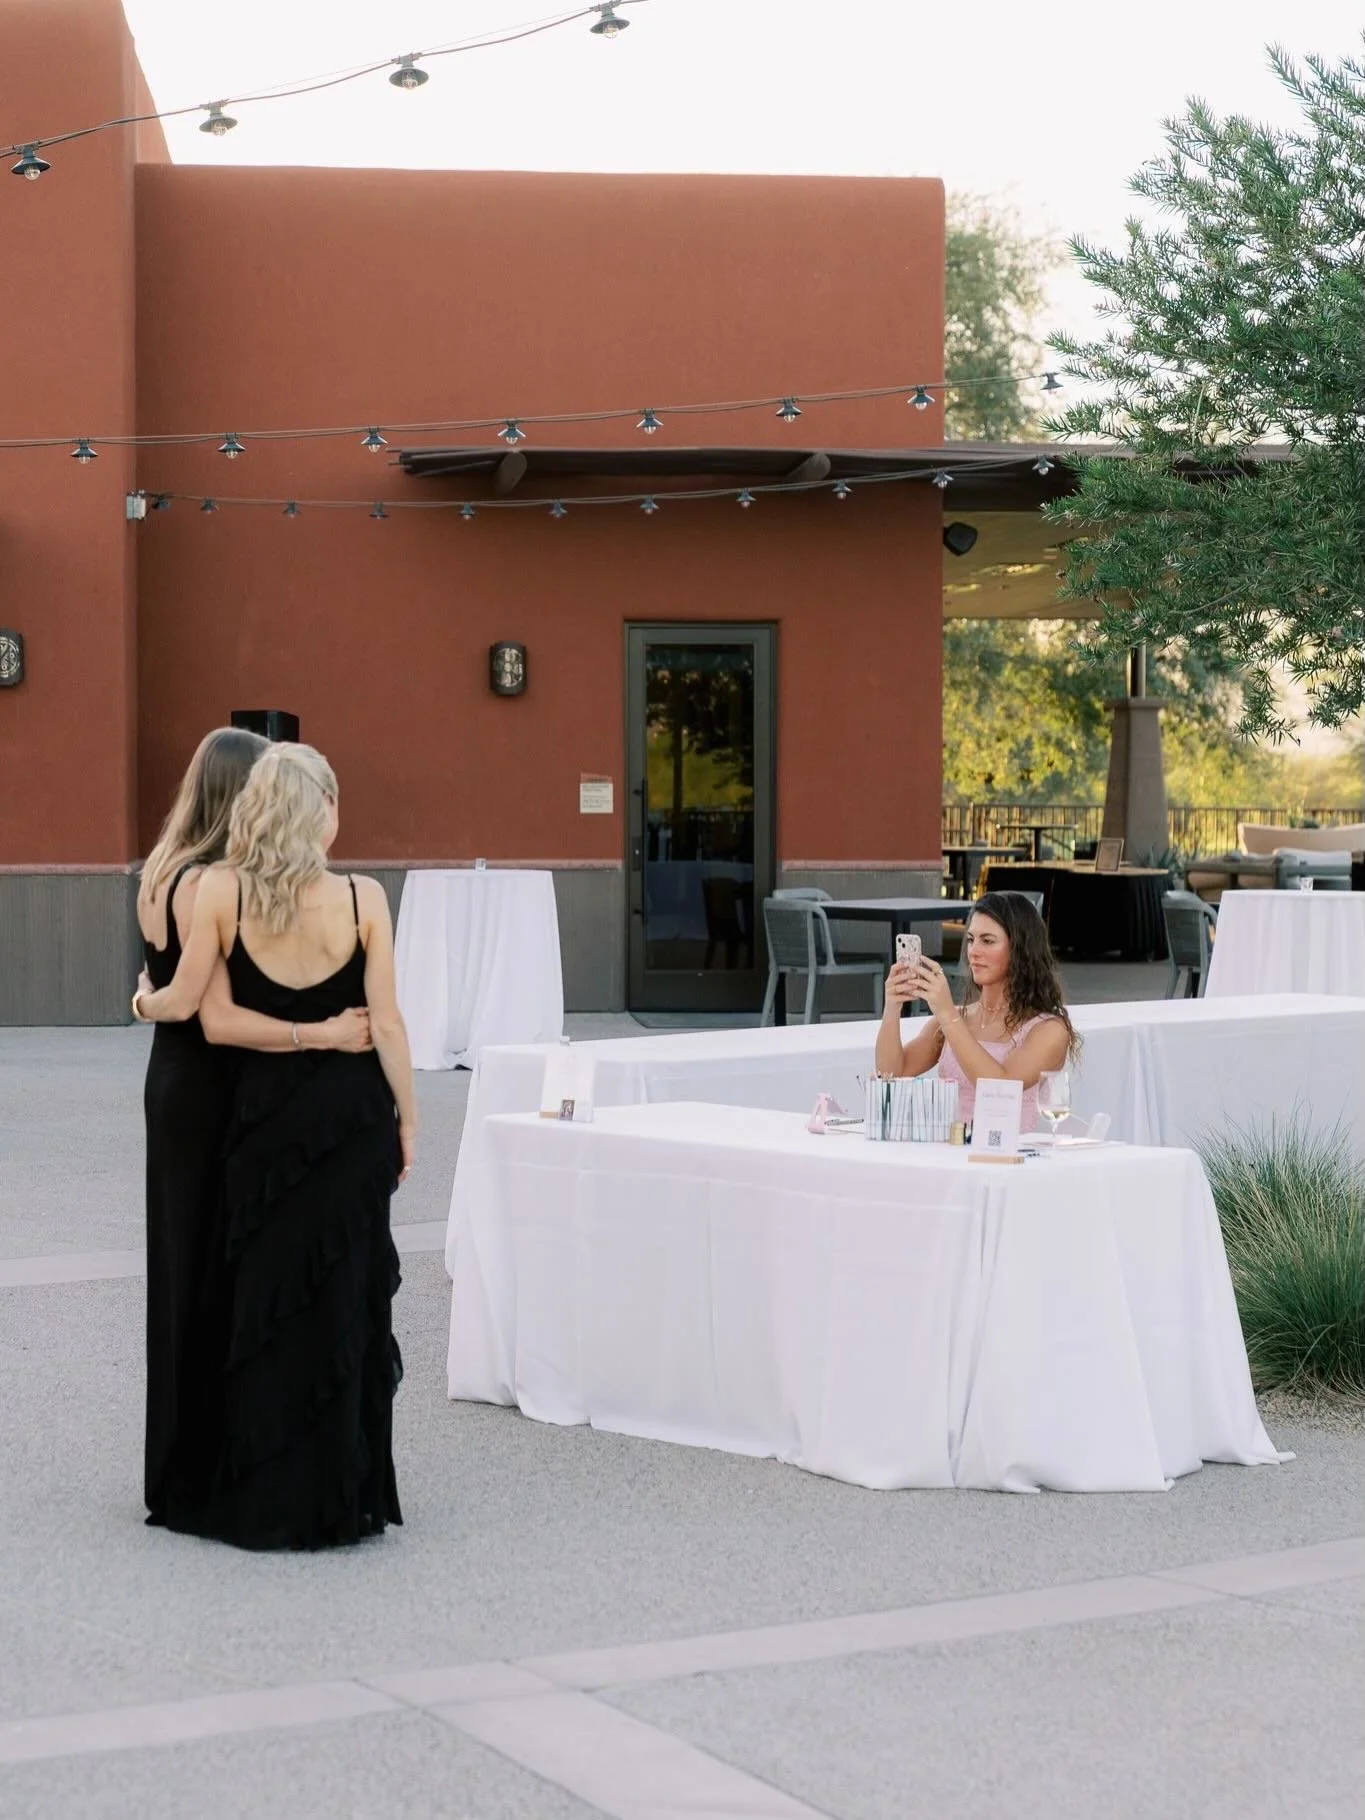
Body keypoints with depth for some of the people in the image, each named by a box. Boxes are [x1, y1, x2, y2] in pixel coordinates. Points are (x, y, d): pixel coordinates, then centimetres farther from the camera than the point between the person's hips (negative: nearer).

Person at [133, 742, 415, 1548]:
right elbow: (387, 1022, -5)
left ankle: (263, 1495, 15)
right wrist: (407, 1117, 5)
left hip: (266, 1108, 0)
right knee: (346, 1286, 8)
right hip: (353, 1110, 0)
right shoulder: (364, 898, -7)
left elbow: (185, 1002, -4)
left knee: (264, 1289, 10)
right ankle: (344, 1493, 14)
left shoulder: (221, 891, -7)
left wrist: (144, 1001, 19)